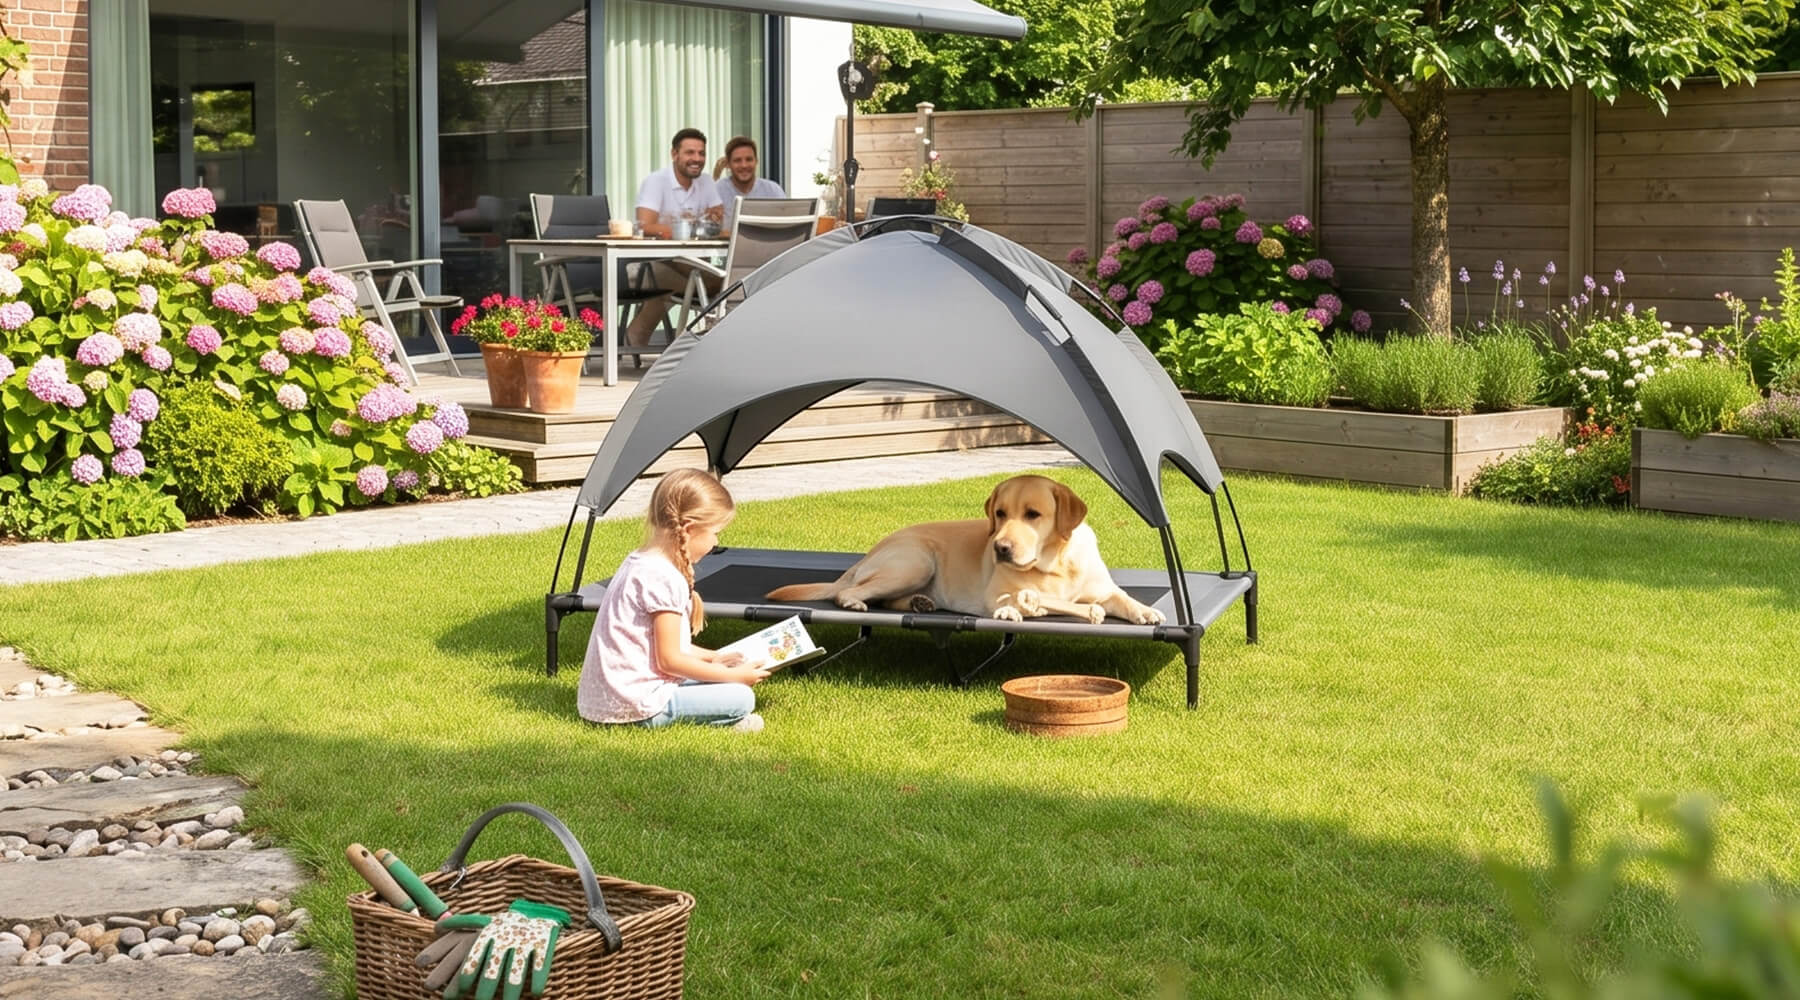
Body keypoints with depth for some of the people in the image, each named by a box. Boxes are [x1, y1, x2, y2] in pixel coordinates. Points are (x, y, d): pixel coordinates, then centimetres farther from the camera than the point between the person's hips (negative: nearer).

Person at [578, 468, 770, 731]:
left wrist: (714, 658, 23)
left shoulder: (638, 562, 13)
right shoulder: (663, 578, -18)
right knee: (741, 698, -9)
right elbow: (669, 660, -15)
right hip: (635, 706, -10)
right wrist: (734, 675, -6)